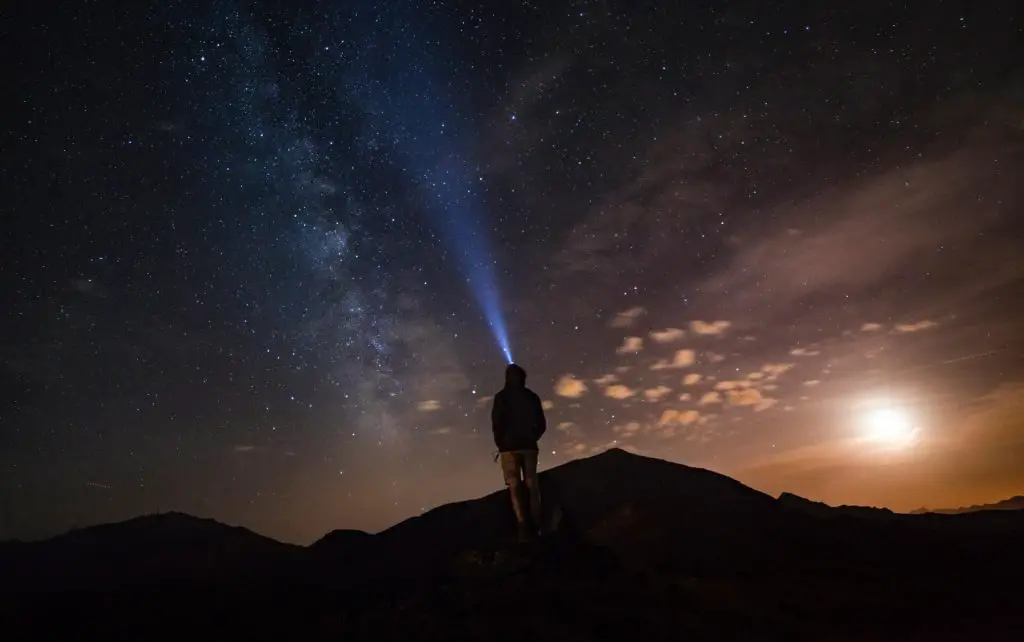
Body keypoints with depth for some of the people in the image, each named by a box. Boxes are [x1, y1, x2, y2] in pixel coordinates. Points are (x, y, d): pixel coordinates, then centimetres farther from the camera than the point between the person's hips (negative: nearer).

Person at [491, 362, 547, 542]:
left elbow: (496, 423, -9)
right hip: (529, 446, 3)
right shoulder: (532, 397, 8)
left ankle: (523, 527, -12)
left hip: (509, 447, -3)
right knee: (531, 485, 7)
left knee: (515, 487, -2)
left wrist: (500, 444, 5)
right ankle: (536, 526, 1)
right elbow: (541, 424, 7)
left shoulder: (501, 397, -3)